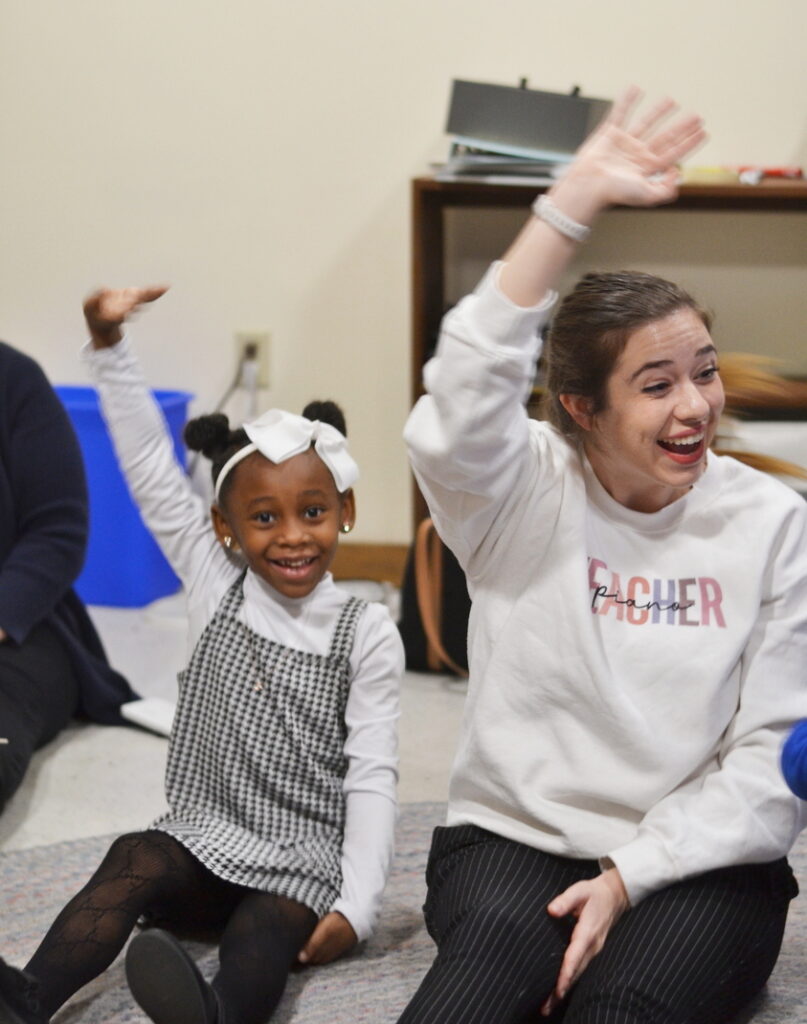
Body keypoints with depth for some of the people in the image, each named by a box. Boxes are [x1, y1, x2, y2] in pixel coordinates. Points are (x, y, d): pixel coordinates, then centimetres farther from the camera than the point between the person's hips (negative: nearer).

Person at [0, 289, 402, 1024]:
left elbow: (371, 776, -4)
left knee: (268, 925, -31)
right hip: (206, 838, 3)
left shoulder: (366, 634, -1)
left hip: (303, 858, -3)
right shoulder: (216, 590, 5)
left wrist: (357, 905, -16)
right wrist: (110, 347, -7)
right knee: (135, 861, -26)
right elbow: (151, 470, 0)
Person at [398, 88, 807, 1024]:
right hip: (512, 838, 0)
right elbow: (459, 413, -25)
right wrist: (573, 203, -28)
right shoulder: (526, 494, -1)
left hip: (697, 864, 1)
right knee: (500, 943, -35)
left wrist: (629, 877, -13)